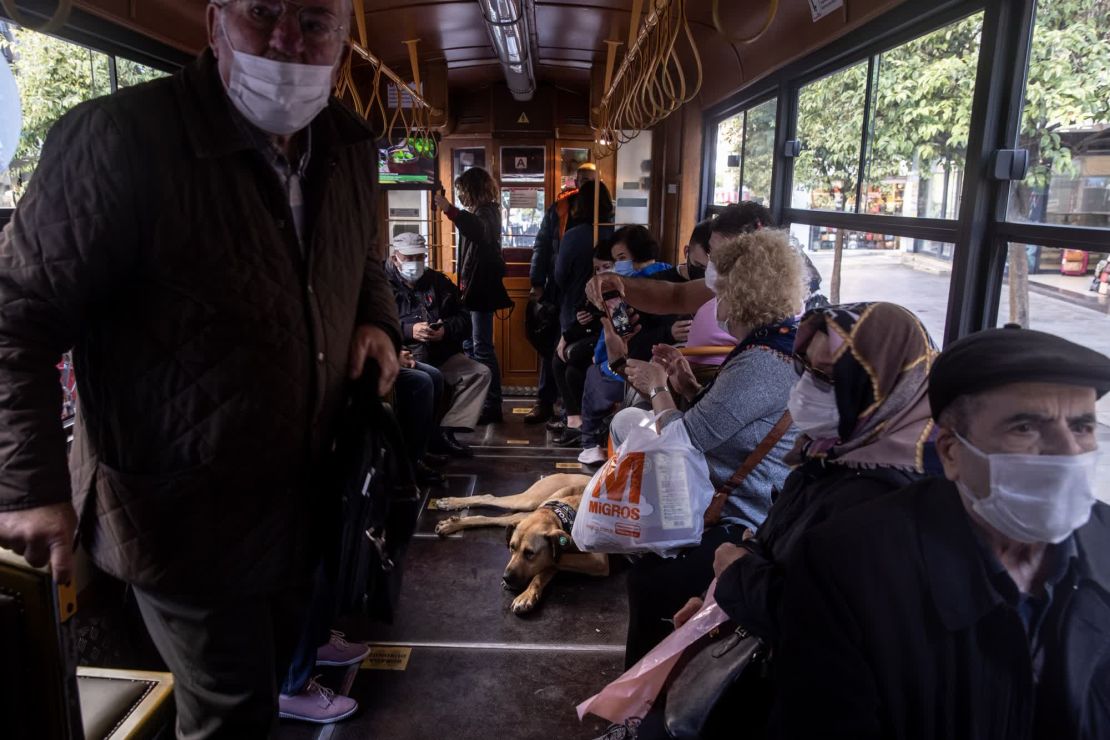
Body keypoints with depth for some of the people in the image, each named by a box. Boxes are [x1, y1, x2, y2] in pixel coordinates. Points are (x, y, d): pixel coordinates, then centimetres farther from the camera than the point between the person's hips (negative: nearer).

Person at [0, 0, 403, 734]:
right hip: (184, 515, -6)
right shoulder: (119, 138, -21)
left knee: (271, 668, 27)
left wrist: (377, 318, -2)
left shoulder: (349, 148, 1)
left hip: (302, 497, 7)